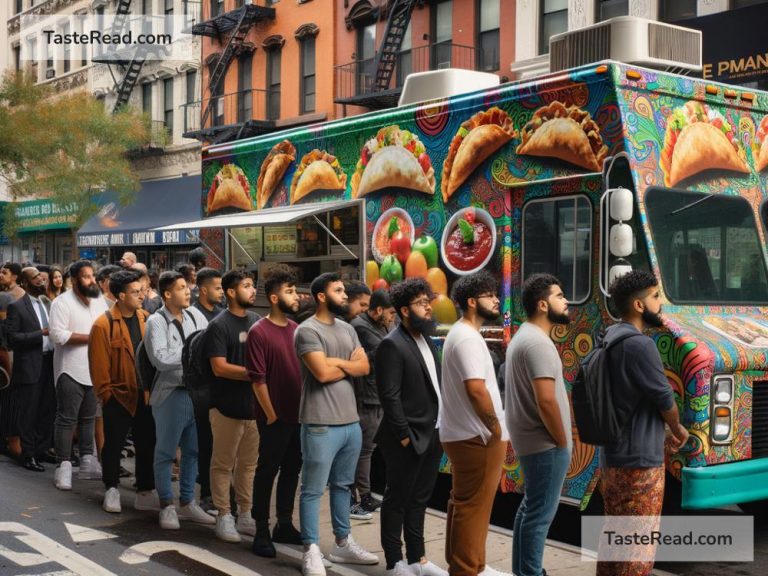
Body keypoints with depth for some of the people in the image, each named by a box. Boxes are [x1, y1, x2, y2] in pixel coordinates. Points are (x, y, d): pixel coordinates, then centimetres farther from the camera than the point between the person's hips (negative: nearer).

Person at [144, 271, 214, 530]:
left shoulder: (195, 315, 7)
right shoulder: (156, 321, -10)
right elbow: (161, 358, -21)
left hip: (198, 391, 6)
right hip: (171, 394, -6)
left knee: (193, 450, 14)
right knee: (166, 452, 6)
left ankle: (187, 502, 27)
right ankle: (167, 506, 18)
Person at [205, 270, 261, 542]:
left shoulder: (257, 321, 9)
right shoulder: (219, 325, -9)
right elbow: (219, 367, -15)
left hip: (254, 404, 6)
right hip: (228, 406, -6)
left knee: (249, 463, 12)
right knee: (224, 463, 5)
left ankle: (245, 514, 23)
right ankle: (224, 516, 14)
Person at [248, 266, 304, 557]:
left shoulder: (297, 329, 6)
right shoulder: (259, 332, -11)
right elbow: (257, 379, -13)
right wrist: (272, 415, -12)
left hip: (299, 415, 6)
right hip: (275, 417, -6)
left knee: (292, 470, 14)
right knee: (267, 472, 3)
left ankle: (285, 525, 27)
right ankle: (261, 532, 13)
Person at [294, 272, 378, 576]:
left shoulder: (348, 329, 14)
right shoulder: (308, 330, -10)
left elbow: (365, 367, 5)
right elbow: (322, 372, -20)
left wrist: (338, 361, -11)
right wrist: (350, 364, -2)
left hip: (351, 421, 8)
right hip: (321, 424, -8)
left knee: (342, 485, 17)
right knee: (313, 490, 1)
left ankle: (343, 543, 28)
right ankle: (311, 551, 8)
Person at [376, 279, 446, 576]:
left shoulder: (426, 341, 12)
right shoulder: (392, 345, -15)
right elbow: (389, 396, -18)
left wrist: (440, 428, 9)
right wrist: (404, 436, -17)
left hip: (433, 435, 8)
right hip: (408, 439, -8)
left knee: (419, 500, 17)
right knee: (398, 500, 5)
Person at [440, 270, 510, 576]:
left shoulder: (461, 333, 14)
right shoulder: (468, 338, -19)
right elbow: (477, 389, -29)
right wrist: (496, 428, -18)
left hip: (463, 433, 10)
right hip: (477, 436, -10)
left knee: (464, 503, 17)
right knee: (473, 505, -2)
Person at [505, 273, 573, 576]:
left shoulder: (523, 336, 14)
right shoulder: (538, 342, -20)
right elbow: (546, 400, -26)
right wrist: (562, 441, -14)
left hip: (530, 440, 11)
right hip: (545, 444, -11)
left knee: (530, 508, 18)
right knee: (540, 514, -4)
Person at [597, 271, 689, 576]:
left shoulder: (610, 338, 9)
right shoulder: (639, 344, -21)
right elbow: (664, 399, -14)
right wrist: (678, 430, 3)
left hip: (610, 455, 10)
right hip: (639, 459, -9)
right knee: (639, 540, -1)